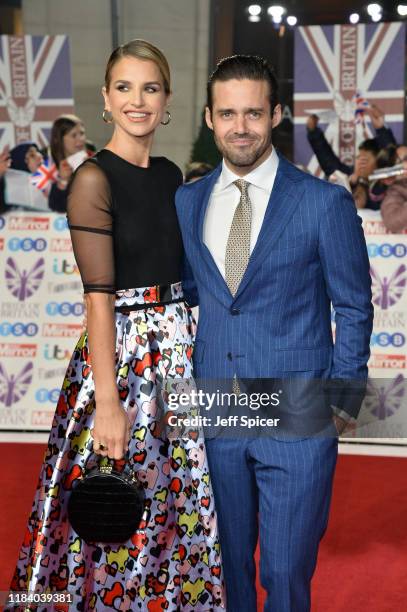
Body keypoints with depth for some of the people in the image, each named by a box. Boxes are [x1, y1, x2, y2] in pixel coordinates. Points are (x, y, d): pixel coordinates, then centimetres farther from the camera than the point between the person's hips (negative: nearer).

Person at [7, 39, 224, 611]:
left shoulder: (171, 175, 9)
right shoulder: (95, 177, -12)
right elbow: (99, 295, -17)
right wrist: (108, 403, -20)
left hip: (179, 345, 7)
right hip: (121, 349, -7)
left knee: (178, 497, 15)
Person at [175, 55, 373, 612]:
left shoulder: (325, 201, -7)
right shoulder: (186, 201, 5)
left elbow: (354, 307, -2)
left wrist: (342, 401, -5)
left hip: (298, 419, -4)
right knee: (228, 562, 16)